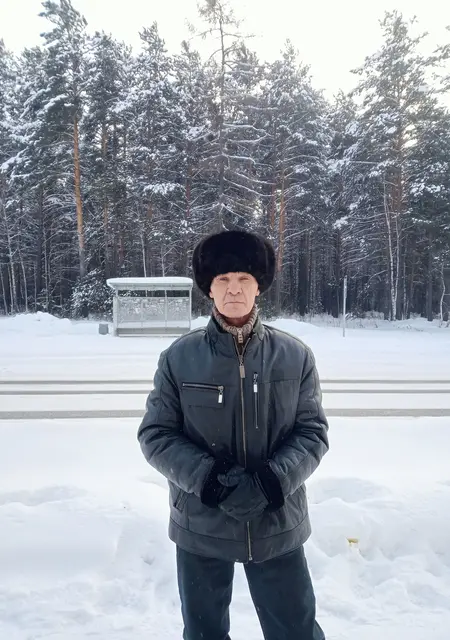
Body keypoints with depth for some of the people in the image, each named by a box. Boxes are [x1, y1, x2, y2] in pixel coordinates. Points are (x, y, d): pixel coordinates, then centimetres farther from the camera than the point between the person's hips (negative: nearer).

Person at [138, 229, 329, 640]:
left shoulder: (295, 356, -7)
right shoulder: (179, 357, -9)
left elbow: (313, 432, -4)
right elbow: (155, 434, -6)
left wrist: (272, 481, -20)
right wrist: (208, 479, -19)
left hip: (278, 526, 0)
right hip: (201, 527, 1)